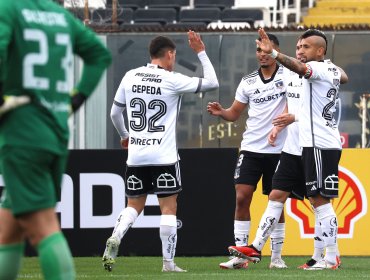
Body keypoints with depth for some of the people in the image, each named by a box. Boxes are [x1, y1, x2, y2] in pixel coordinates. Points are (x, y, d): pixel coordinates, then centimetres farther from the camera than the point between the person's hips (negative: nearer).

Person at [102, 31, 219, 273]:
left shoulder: (130, 77, 5)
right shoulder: (172, 81, -9)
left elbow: (115, 112, 15)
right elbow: (212, 83, -4)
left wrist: (124, 135, 33)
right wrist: (201, 52, 4)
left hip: (136, 156, 4)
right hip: (164, 157, -4)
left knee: (134, 206, 14)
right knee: (169, 208, 2)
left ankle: (116, 237, -12)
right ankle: (169, 262, 0)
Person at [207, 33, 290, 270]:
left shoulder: (288, 75, -3)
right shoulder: (248, 82, 9)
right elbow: (235, 113, 15)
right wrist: (221, 112, -6)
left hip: (278, 150, -3)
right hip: (252, 148, 3)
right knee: (242, 198, -8)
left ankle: (277, 256, 13)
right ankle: (240, 255, -4)